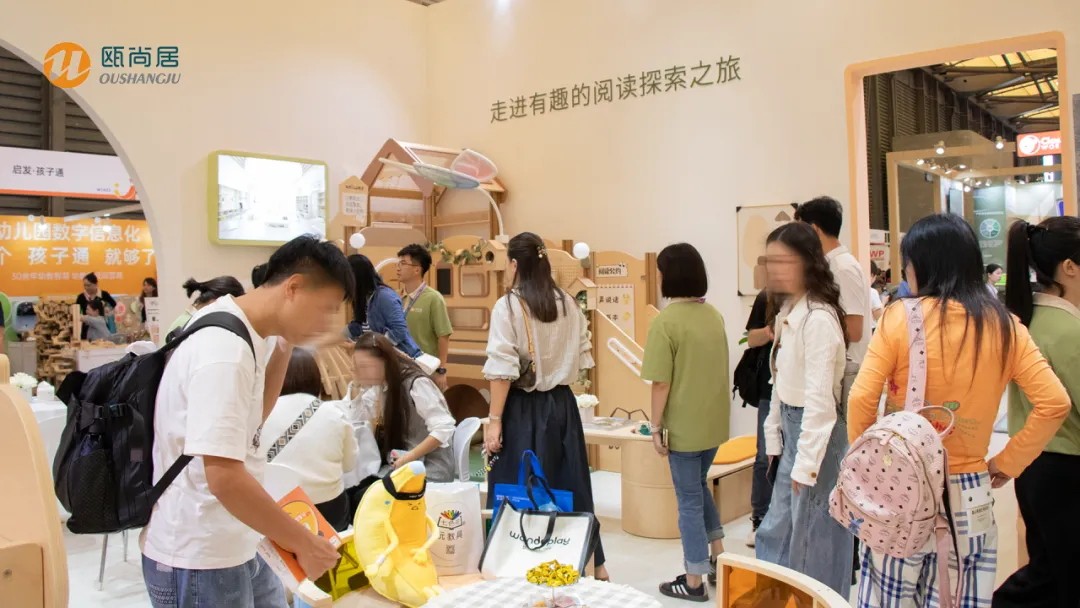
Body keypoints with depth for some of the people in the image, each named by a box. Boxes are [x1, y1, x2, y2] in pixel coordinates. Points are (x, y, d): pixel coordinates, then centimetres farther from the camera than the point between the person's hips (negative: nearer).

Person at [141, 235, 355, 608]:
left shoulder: (240, 330, 5)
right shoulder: (226, 349, -25)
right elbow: (224, 477, -30)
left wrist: (285, 348, 5)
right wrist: (305, 544, -20)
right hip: (199, 560, -9)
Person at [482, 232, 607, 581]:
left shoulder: (507, 306, -12)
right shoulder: (568, 304, 4)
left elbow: (502, 369, -16)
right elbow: (581, 357, 8)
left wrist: (494, 420, -12)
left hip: (523, 408, -5)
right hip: (562, 404, 6)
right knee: (572, 484, 15)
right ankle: (595, 563, 25)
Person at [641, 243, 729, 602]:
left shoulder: (666, 321, -18)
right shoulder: (714, 316, 3)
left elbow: (661, 383, -17)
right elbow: (719, 370, 12)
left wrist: (656, 427, -8)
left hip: (684, 426, -7)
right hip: (714, 422, 7)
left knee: (689, 500, 6)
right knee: (699, 486, 26)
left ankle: (694, 582, 17)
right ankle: (719, 558, 30)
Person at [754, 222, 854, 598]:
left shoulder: (818, 317, -21)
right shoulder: (787, 312, 9)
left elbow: (820, 395, -23)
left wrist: (806, 463, -21)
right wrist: (773, 436, 11)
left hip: (818, 430, -9)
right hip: (794, 427, 9)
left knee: (813, 535, 5)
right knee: (777, 531, 17)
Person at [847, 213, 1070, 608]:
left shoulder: (901, 317, -9)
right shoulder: (1004, 326, 1)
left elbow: (861, 400, -13)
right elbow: (1055, 404, -2)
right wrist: (1008, 462, 5)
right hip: (969, 493, 3)